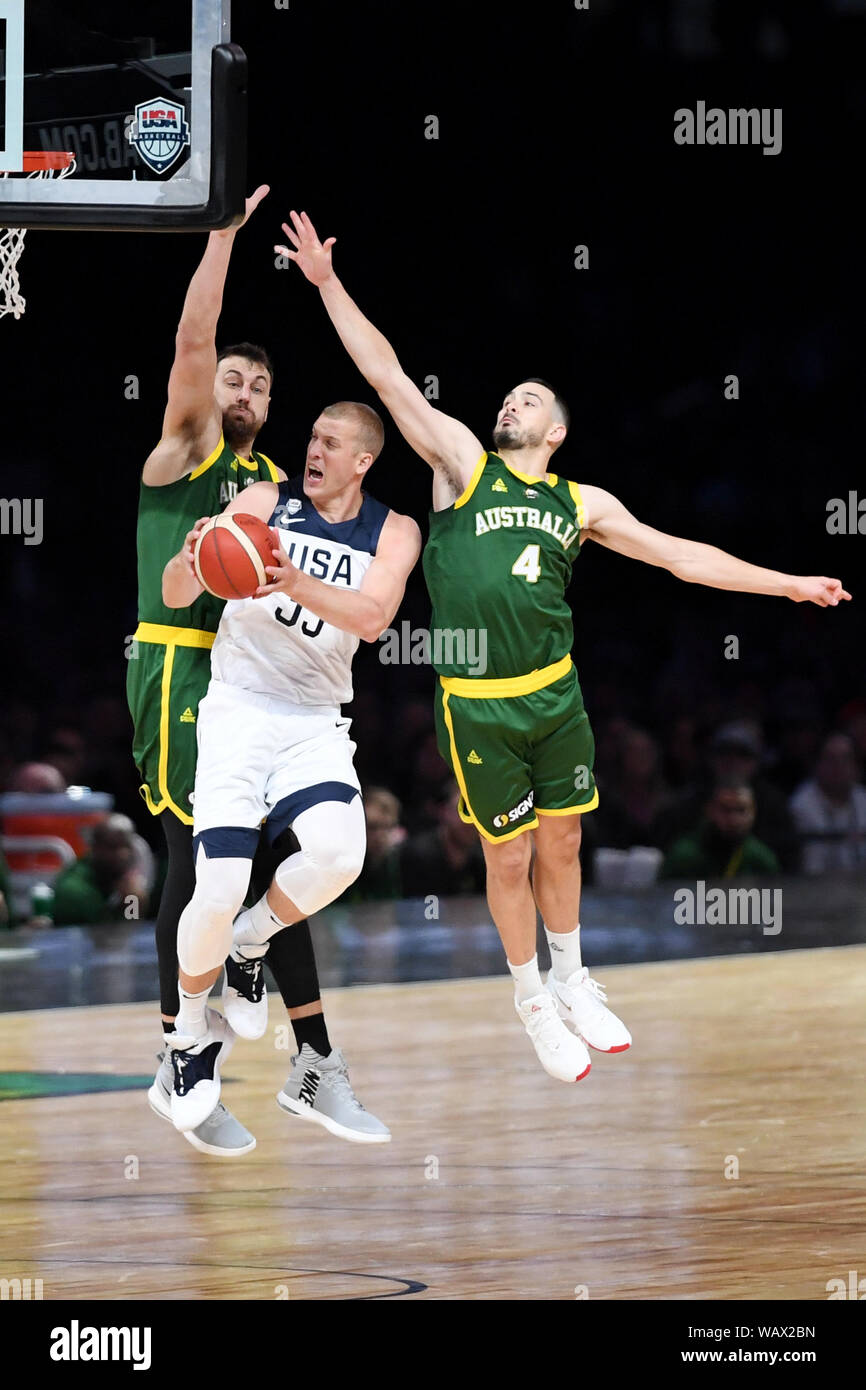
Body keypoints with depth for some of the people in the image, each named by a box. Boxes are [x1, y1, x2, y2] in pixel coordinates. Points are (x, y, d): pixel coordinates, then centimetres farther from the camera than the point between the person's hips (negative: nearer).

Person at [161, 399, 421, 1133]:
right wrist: (191, 563, -27)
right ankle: (193, 1032, 10)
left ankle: (250, 943, 3)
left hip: (317, 722, 1)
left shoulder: (393, 533, 4)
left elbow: (372, 617, -16)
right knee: (219, 888, -17)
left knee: (340, 852, -28)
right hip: (238, 709, -1)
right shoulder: (265, 502, 1)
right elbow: (175, 597, -2)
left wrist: (298, 583, -33)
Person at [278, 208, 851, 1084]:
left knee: (562, 845, 13)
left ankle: (571, 981, 34)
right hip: (478, 706, -3)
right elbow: (387, 377, -2)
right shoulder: (463, 463, 3)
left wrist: (789, 584, 13)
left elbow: (682, 556, 15)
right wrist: (327, 283, -8)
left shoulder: (581, 504, 11)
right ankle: (531, 998, 23)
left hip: (556, 692, 3)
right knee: (508, 857, 5)